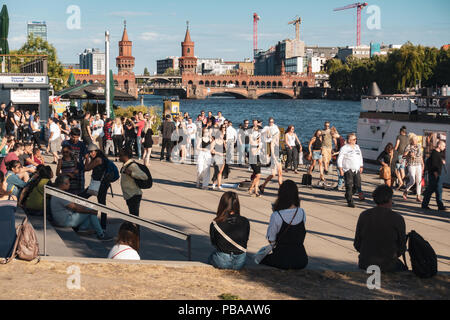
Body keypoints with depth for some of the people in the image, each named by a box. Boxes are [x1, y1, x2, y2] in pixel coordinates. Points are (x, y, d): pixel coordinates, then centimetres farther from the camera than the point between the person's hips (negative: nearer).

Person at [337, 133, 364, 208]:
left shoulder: (357, 147, 15)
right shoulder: (344, 148, -5)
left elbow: (360, 157, 25)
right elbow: (339, 159, -7)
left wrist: (361, 167, 21)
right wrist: (340, 169, -13)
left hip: (356, 170, 6)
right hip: (348, 170, -6)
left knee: (357, 185, 0)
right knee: (349, 186, -6)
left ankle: (348, 195, 24)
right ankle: (350, 201, 2)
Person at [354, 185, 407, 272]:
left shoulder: (364, 216, -4)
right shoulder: (398, 219, -10)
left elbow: (357, 244, 1)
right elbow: (402, 248, -3)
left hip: (365, 264, 2)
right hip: (387, 266, -2)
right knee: (403, 269, 30)